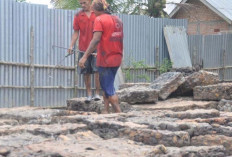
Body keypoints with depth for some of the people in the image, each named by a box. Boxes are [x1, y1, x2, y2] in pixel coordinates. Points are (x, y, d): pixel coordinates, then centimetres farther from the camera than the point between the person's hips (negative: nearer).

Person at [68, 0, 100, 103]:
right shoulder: (78, 16, 5)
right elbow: (76, 32, 6)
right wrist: (71, 46, -6)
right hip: (83, 48, 2)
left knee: (97, 71, -5)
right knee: (86, 73, 4)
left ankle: (97, 93, 1)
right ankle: (89, 94, 11)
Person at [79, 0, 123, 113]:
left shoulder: (99, 20, -11)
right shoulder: (117, 20, 12)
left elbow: (96, 39, -21)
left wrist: (85, 56, -22)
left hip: (105, 60, -8)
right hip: (117, 58, 8)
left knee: (108, 89, -1)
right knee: (107, 86, 18)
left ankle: (119, 113, -5)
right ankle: (106, 111, 14)